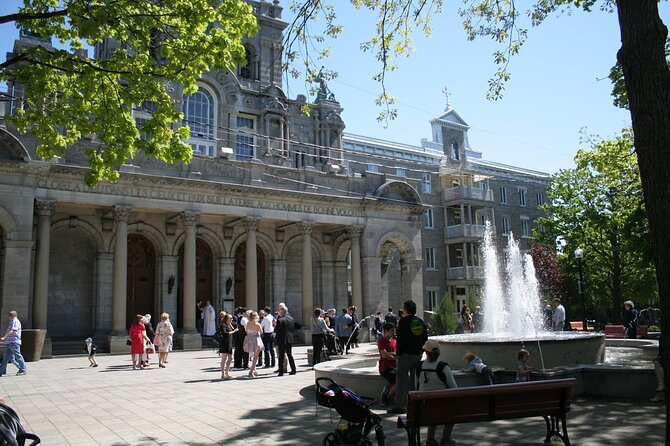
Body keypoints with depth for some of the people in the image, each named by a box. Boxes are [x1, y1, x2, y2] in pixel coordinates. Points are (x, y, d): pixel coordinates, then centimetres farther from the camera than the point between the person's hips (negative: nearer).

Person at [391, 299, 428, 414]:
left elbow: (400, 339, -13)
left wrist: (398, 353, -7)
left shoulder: (403, 321, -10)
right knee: (415, 378, 15)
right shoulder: (421, 321, 9)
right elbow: (425, 339, 12)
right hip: (418, 354, 6)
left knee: (401, 379, -2)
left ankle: (399, 406, -4)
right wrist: (420, 350, 16)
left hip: (406, 354, -6)